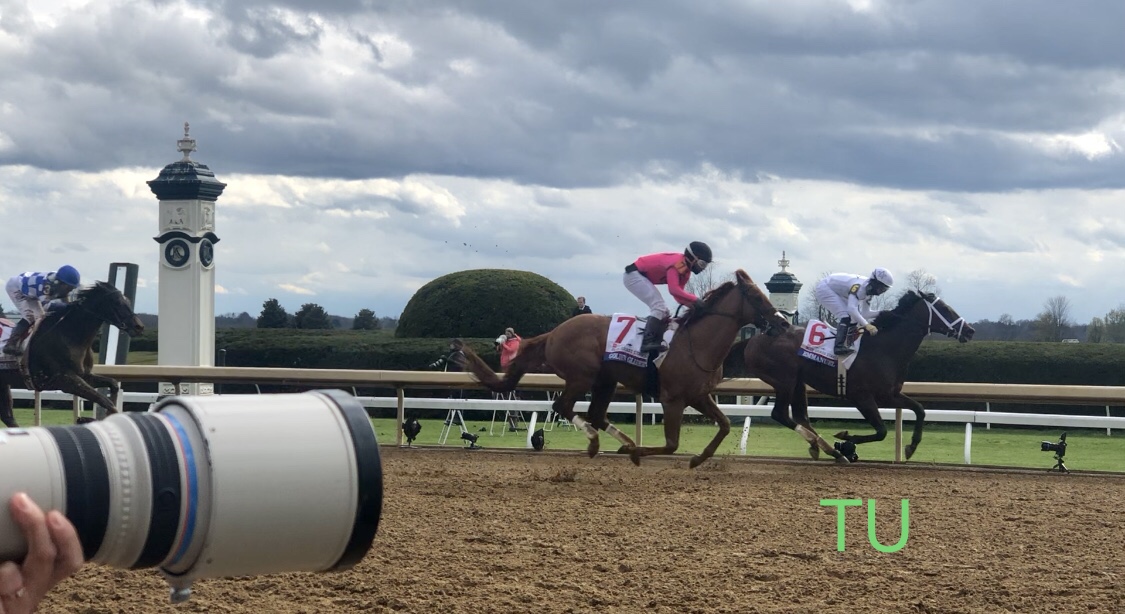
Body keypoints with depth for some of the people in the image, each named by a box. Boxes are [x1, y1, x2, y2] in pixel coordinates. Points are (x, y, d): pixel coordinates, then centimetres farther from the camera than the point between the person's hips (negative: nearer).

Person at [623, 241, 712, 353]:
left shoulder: (685, 270, 7)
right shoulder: (677, 263, -24)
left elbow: (678, 293, 4)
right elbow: (674, 290, -33)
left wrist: (692, 304, -12)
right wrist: (695, 299, -32)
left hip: (640, 276, 11)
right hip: (634, 275, -11)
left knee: (662, 311, 10)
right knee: (659, 307, -21)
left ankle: (655, 342, 7)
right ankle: (647, 343, -29)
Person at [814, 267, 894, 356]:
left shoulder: (869, 290, -2)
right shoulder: (860, 286, -32)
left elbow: (865, 313, 1)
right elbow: (851, 308, -44)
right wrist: (867, 325, -48)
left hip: (837, 293, 10)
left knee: (854, 317, 6)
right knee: (845, 316, -23)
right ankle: (839, 347, -26)